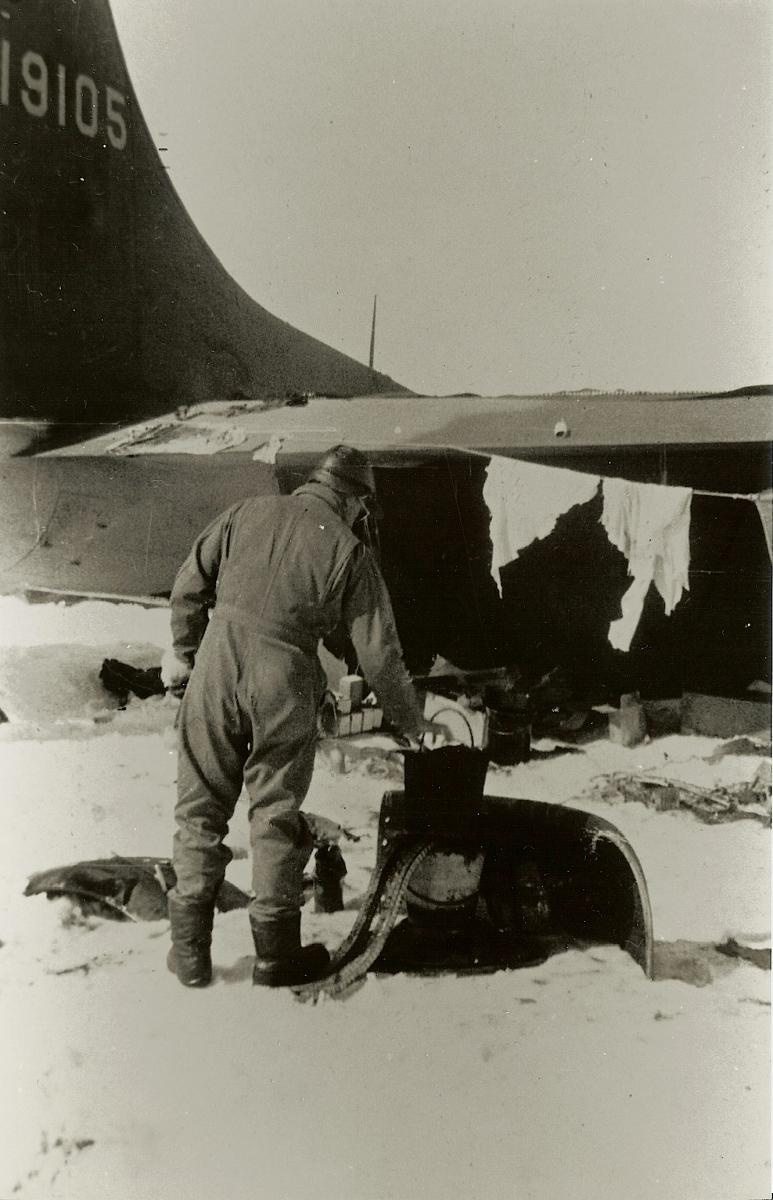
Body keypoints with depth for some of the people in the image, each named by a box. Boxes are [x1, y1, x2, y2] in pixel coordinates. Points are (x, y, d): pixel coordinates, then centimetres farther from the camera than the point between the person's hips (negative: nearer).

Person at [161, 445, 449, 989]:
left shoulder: (247, 512, 10)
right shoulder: (349, 551, 2)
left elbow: (190, 583, 11)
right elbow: (379, 652, 4)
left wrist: (182, 650, 25)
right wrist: (413, 721, 16)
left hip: (216, 664, 3)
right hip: (283, 680, -2)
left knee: (201, 807, 13)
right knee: (276, 816, 11)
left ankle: (189, 949, 21)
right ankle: (277, 953, 22)